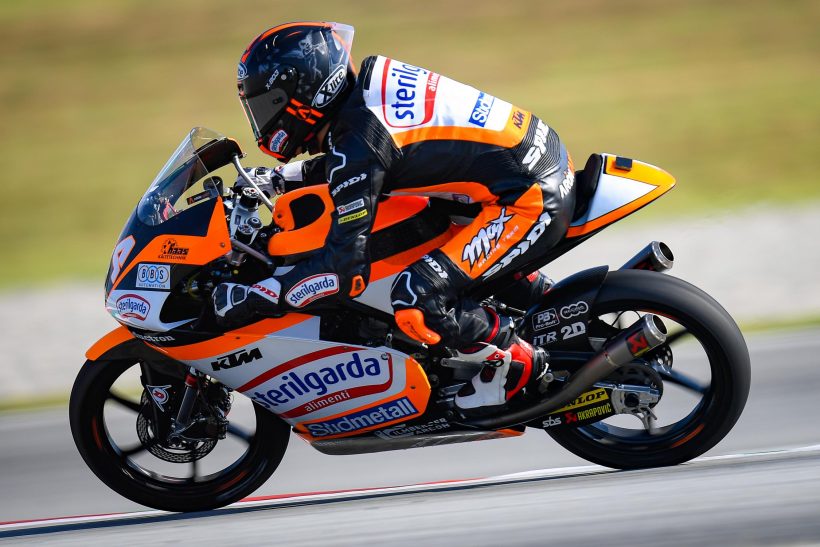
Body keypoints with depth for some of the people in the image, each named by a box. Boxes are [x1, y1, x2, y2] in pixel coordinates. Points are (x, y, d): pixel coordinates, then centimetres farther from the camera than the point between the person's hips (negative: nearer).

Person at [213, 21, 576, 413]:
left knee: (415, 302, -22)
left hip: (532, 200, -10)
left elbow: (346, 267, -25)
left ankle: (515, 362, 0)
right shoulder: (369, 83, 5)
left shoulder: (359, 137, -21)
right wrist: (279, 179, 21)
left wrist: (255, 297, -20)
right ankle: (537, 297, 32)